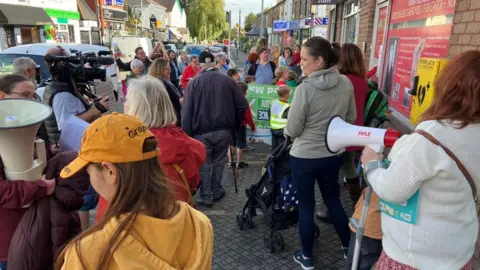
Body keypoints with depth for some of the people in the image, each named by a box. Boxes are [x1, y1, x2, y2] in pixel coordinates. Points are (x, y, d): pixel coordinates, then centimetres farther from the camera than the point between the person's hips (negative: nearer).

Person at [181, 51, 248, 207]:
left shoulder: (194, 82, -4)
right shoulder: (228, 80, 0)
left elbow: (186, 111, -7)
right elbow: (242, 105, -2)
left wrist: (187, 133, -1)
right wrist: (235, 124, 12)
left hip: (201, 130, -2)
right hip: (223, 129, 2)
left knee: (204, 164, 10)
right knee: (219, 161, 18)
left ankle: (206, 196, 15)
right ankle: (216, 191, 30)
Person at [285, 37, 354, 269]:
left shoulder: (305, 89, -21)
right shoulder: (346, 84, -4)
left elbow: (292, 130, -15)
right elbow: (351, 118, 8)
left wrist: (289, 130, 7)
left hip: (304, 156, -5)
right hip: (333, 154, 5)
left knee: (306, 206, 11)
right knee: (333, 200, 23)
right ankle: (347, 247, 39)